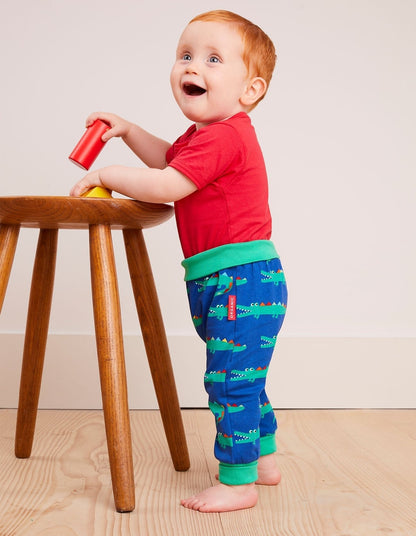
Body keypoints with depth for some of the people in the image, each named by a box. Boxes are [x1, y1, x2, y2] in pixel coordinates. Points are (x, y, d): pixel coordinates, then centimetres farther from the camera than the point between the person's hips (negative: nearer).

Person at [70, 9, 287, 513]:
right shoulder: (205, 133, 16)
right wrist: (128, 131, 20)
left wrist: (104, 175, -10)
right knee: (242, 381, 20)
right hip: (226, 283, 11)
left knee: (228, 381, -4)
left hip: (242, 281, -11)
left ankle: (237, 481, 8)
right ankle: (263, 459, 35)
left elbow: (165, 186, -24)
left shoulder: (222, 137, -18)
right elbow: (168, 159, 34)